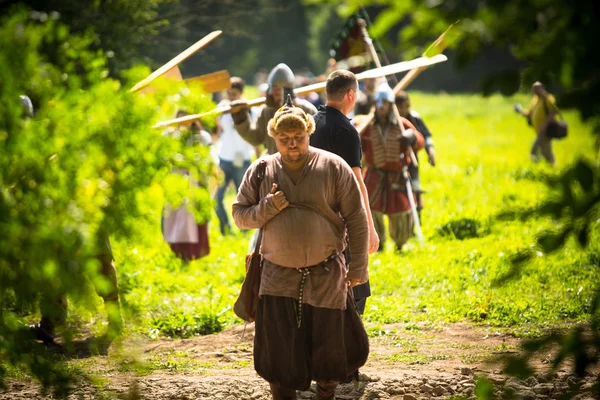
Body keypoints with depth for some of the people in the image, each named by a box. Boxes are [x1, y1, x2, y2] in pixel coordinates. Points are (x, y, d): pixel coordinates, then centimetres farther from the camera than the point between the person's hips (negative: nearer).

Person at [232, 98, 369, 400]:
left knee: (329, 346, 8)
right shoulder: (260, 171, 1)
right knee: (280, 353, 2)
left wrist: (358, 267, -4)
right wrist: (267, 208, -13)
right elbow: (239, 215, 7)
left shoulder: (333, 167, -4)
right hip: (279, 278, 1)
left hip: (326, 276, -1)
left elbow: (356, 219, -1)